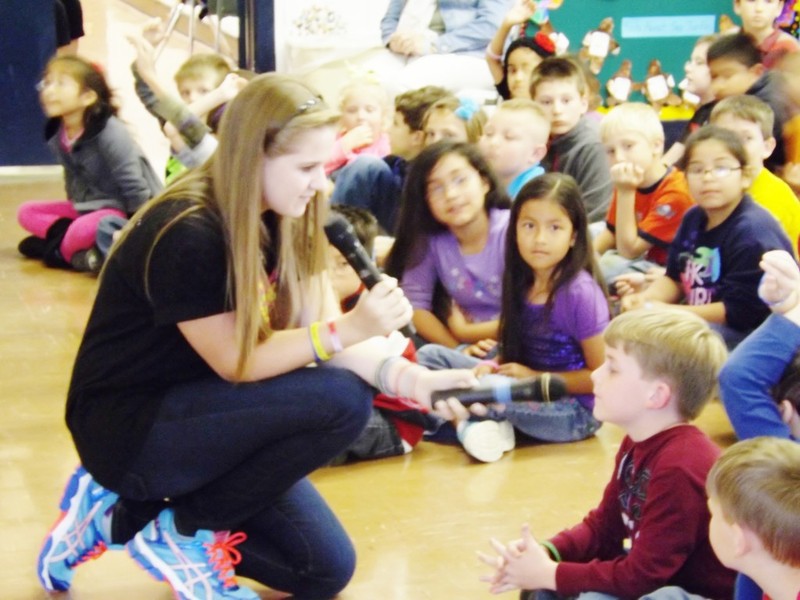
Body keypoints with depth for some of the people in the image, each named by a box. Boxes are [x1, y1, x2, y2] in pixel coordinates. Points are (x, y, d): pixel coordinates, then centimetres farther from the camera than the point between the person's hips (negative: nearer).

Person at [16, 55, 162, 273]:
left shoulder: (110, 133, -24)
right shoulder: (57, 134, -2)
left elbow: (134, 186, -22)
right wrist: (72, 212, 12)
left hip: (125, 211, -9)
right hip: (89, 208, 9)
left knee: (84, 231, -37)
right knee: (26, 212, 1)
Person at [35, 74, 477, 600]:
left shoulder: (282, 221, -1)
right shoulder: (185, 234, -26)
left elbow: (325, 332, -6)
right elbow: (236, 364, -21)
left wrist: (411, 379, -23)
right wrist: (347, 330, -30)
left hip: (195, 411, 9)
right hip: (130, 428, -8)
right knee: (341, 400, -25)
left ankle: (131, 509, 13)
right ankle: (178, 532, -7)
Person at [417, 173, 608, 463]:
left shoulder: (579, 292, -17)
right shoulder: (521, 284, 3)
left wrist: (535, 376, -12)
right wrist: (493, 365, -4)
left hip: (576, 412, -8)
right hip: (525, 392, 8)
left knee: (489, 388, -36)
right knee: (430, 355, 0)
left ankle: (466, 423, -5)